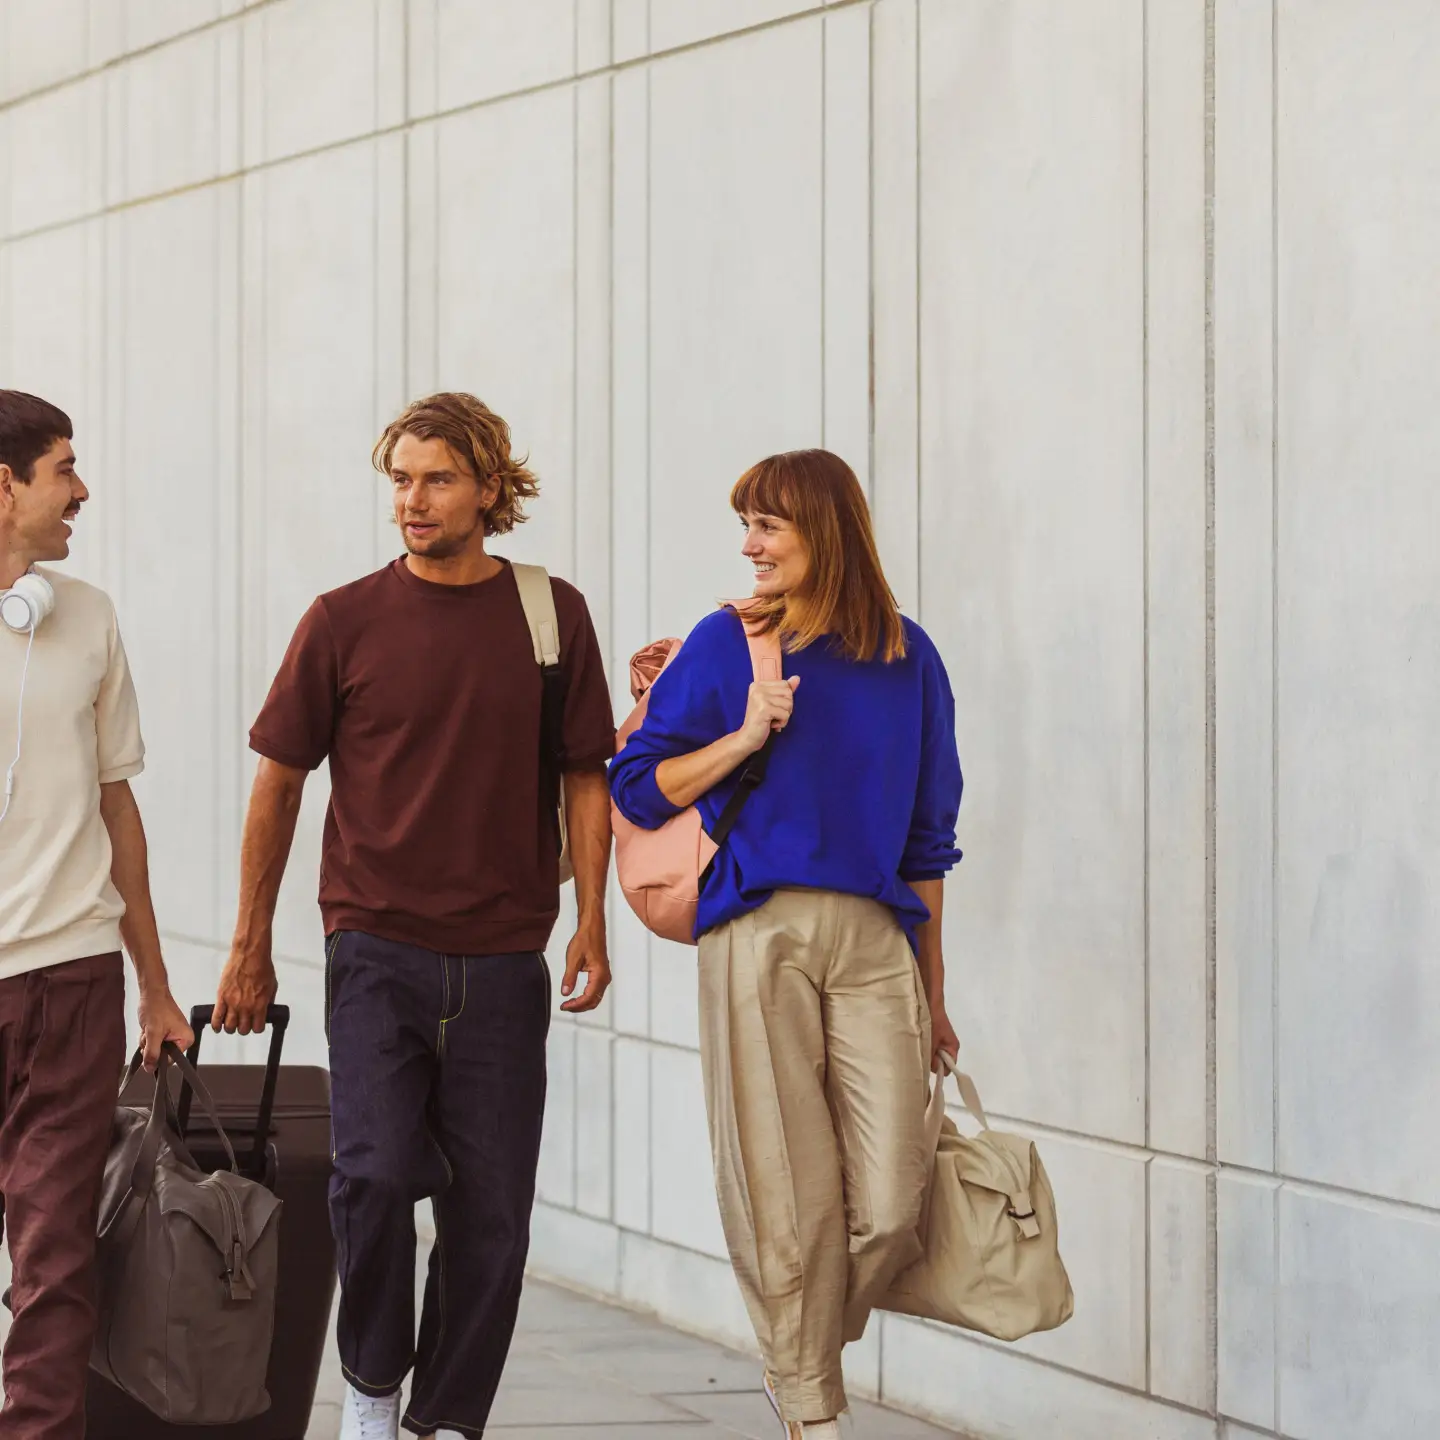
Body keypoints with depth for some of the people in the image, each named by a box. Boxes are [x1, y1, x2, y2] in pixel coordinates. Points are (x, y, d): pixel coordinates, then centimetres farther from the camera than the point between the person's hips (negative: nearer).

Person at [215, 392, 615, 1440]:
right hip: (377, 950, -2)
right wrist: (251, 950, 9)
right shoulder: (345, 623, 1)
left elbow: (587, 779, 11)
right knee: (378, 1171, -17)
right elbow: (279, 782, 8)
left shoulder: (552, 616, 5)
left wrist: (592, 924, -1)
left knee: (489, 1212, 3)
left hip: (502, 961, 2)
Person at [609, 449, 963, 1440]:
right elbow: (637, 788, 7)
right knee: (788, 1193, -3)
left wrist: (934, 991, 16)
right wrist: (745, 737, -7)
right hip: (759, 937, -1)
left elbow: (928, 836, 15)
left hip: (874, 939, 1)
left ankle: (810, 1352, 20)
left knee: (891, 1204, -7)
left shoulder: (906, 658, 11)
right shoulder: (727, 644, 7)